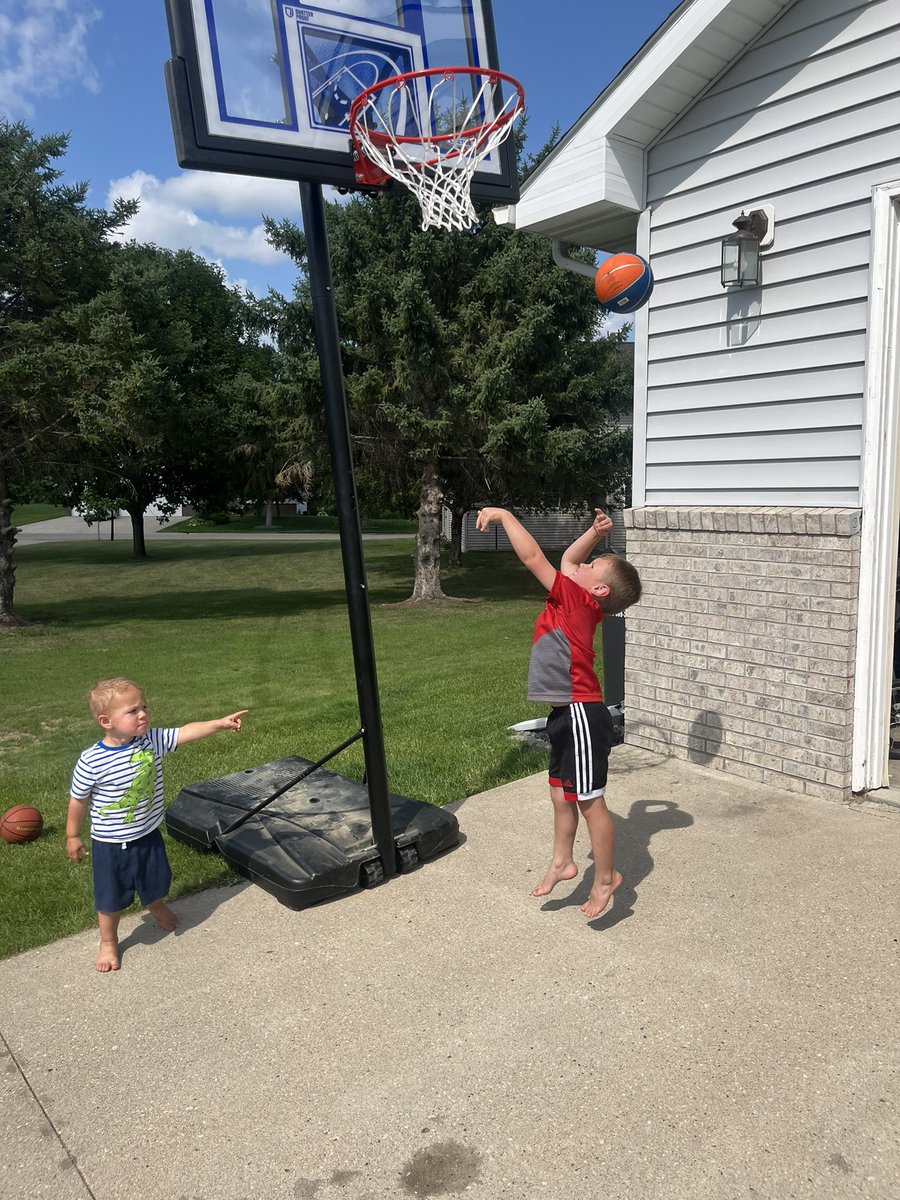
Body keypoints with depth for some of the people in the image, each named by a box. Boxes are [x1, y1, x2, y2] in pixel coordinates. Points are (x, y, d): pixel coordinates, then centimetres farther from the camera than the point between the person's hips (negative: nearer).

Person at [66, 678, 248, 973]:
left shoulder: (151, 740, -15)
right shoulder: (91, 761, -24)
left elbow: (187, 732, -20)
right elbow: (78, 800, -10)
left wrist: (220, 723, -33)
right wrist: (73, 836, 1)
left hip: (148, 835, 4)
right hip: (110, 845, -4)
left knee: (156, 883, 25)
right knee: (111, 897, 14)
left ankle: (157, 907, 60)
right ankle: (108, 942, 41)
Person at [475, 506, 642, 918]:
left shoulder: (578, 601, -15)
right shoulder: (581, 602, 8)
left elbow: (533, 557, -19)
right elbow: (568, 560, 24)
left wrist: (503, 514, -13)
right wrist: (594, 534, 12)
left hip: (582, 716, -9)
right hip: (566, 715, 10)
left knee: (589, 800, 3)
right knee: (560, 794, 19)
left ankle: (605, 879, 18)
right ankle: (561, 862, 34)